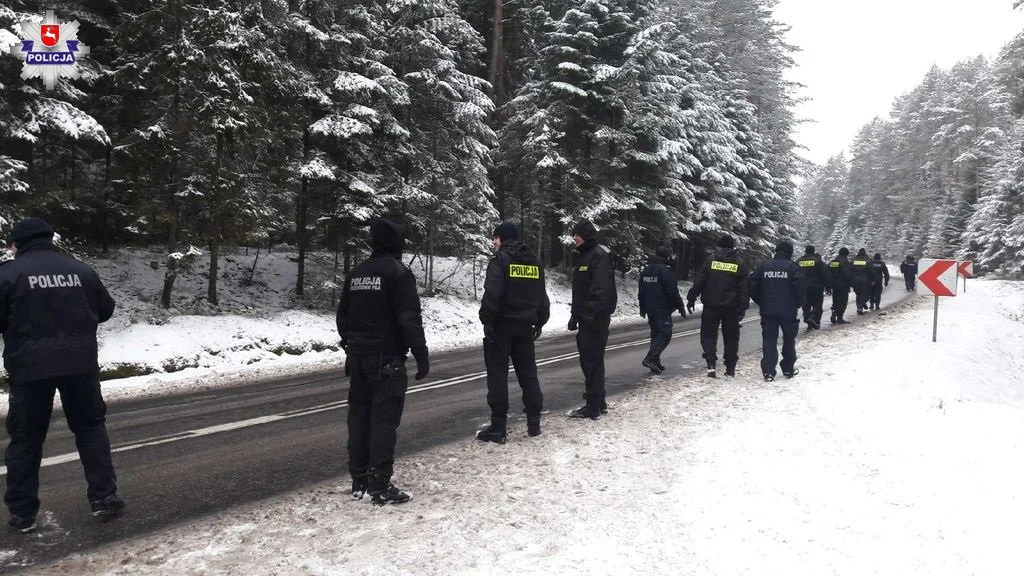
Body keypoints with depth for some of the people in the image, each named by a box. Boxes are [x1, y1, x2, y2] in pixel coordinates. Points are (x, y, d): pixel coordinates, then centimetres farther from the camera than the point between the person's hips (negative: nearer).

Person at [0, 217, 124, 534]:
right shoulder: (81, 270, 3)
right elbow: (106, 310, 12)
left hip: (30, 367, -2)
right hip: (79, 364, 2)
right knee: (90, 427, 14)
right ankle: (103, 497, 12)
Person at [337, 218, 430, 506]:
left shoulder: (356, 273, 12)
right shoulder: (398, 272, -12)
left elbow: (342, 316, 18)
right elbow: (410, 319, -18)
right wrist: (422, 356, -13)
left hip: (358, 358, 8)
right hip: (387, 360, -7)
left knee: (359, 416, 12)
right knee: (384, 420, -4)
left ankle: (359, 481, 19)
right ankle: (380, 486, -1)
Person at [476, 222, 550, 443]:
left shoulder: (501, 259, -10)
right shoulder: (534, 262, 12)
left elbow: (492, 293, -20)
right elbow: (542, 296, 16)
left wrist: (486, 319, -14)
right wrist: (540, 322, 23)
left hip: (501, 325, -6)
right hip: (524, 325, 6)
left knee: (497, 374, -1)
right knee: (528, 372, 13)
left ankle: (499, 427, -1)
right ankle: (534, 423, 17)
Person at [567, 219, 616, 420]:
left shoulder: (599, 256, -13)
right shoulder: (582, 256, 16)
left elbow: (601, 289, -22)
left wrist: (591, 314, -25)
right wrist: (576, 314, 19)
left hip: (595, 318, -10)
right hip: (585, 317, 10)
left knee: (592, 360, -6)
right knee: (589, 360, 14)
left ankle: (593, 407, 0)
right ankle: (598, 402, 24)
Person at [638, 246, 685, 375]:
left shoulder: (646, 270, 14)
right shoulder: (666, 271, -13)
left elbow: (641, 291, 19)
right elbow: (673, 292, -16)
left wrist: (642, 308, 26)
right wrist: (680, 307, -7)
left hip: (650, 309, 8)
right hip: (662, 309, -8)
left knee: (656, 334, 15)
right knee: (665, 334, -5)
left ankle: (655, 362, 13)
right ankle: (650, 359, -18)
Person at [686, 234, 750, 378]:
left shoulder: (710, 261, -1)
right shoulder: (740, 264, 2)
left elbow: (698, 282, -2)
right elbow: (744, 289, 1)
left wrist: (691, 299, 4)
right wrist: (743, 308, 4)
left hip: (711, 306, -1)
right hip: (731, 307, 1)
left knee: (708, 334, 6)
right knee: (731, 337, 11)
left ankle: (711, 364, -11)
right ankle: (730, 369, 15)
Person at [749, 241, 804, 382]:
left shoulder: (764, 267, 4)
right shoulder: (793, 267, -5)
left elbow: (753, 287, 2)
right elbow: (800, 288, -13)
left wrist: (761, 303, 13)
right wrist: (798, 304, 4)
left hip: (767, 311, 2)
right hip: (788, 311, -2)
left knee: (769, 340, 5)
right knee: (789, 339, 13)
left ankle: (768, 372, -2)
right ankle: (788, 369, 21)